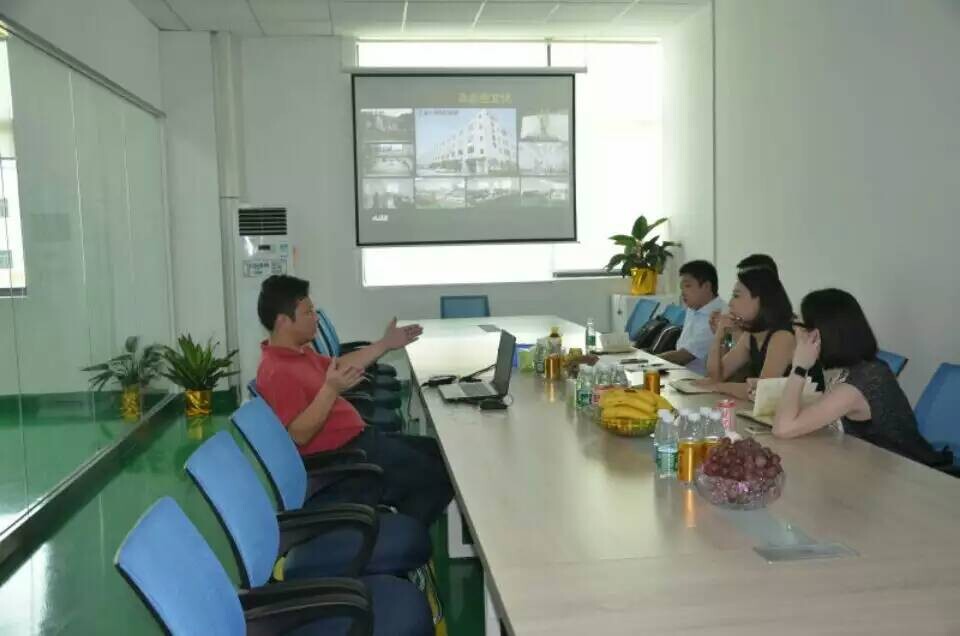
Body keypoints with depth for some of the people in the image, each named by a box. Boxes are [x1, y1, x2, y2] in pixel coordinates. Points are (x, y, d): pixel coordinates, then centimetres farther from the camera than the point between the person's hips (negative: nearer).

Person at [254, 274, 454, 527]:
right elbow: (299, 434, -27)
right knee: (439, 476, -9)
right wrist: (331, 390, -36)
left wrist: (385, 345, 22)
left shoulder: (297, 352, 9)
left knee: (438, 453, 14)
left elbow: (338, 366, 25)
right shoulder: (277, 372, -22)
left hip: (357, 438, 11)